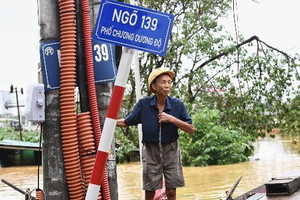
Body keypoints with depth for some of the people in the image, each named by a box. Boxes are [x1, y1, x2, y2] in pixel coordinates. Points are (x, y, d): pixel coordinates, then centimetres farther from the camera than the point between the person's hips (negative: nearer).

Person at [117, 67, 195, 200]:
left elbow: (191, 129, -7)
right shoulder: (144, 104, -11)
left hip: (170, 149, 0)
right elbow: (126, 122, 1)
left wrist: (172, 119, -20)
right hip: (151, 150, 0)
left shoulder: (177, 105, -10)